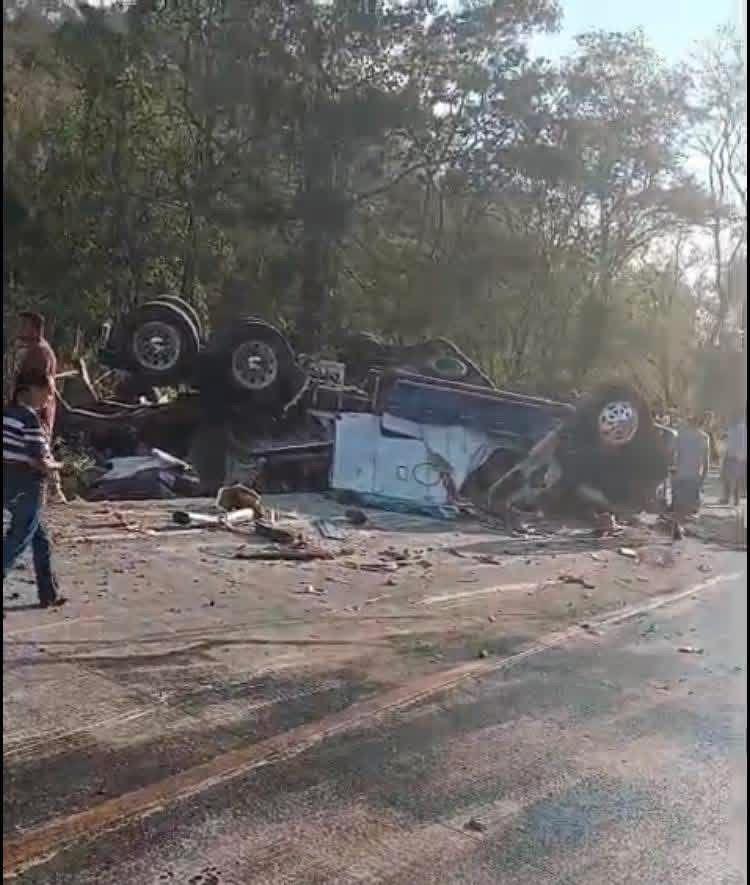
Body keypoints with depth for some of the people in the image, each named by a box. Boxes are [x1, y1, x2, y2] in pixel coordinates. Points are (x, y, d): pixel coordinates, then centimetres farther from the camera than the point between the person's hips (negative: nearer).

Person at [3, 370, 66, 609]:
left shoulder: (7, 414, 8)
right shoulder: (30, 418, -17)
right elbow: (38, 462, -21)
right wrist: (55, 466, -1)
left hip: (9, 484, 8)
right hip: (27, 488, -8)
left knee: (41, 540, 17)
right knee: (17, 543, 0)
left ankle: (49, 594, 22)